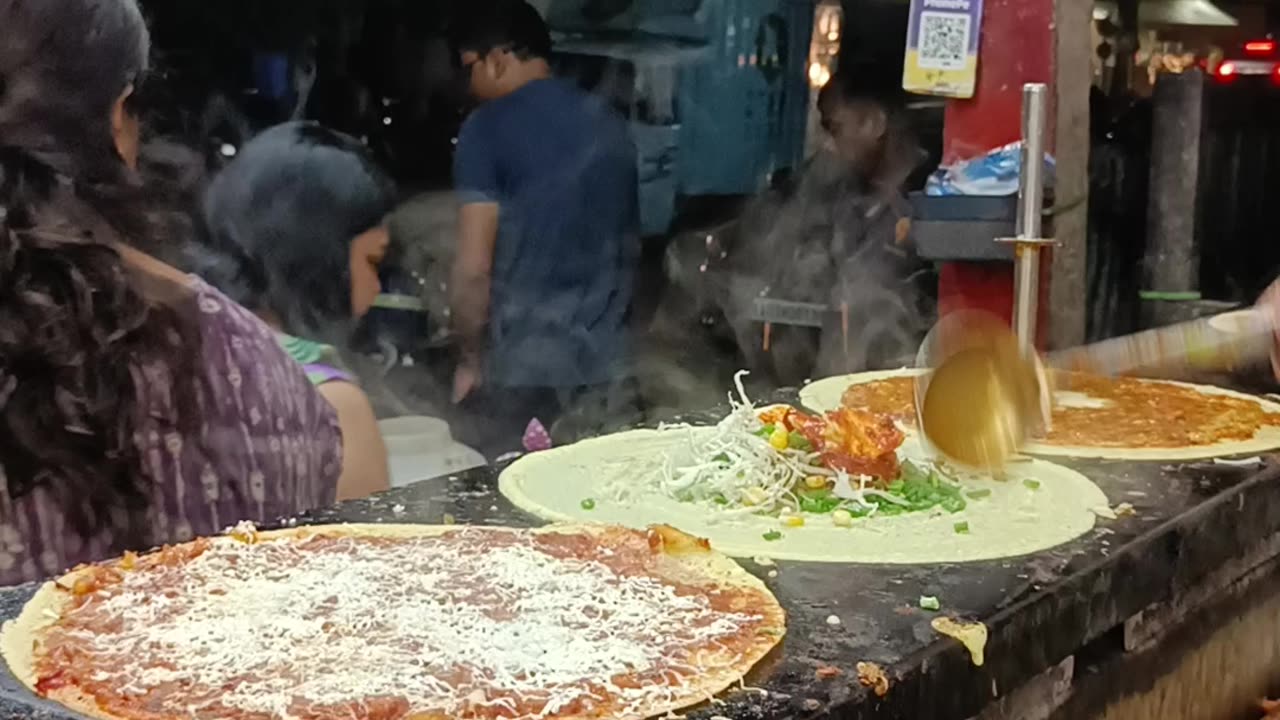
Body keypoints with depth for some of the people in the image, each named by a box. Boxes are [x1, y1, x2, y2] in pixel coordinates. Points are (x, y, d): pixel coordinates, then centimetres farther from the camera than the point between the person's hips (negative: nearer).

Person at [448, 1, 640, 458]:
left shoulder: (489, 127, -8)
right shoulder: (610, 124, 10)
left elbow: (474, 268, -13)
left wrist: (469, 360, 0)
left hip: (524, 368, -5)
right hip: (607, 363, 6)